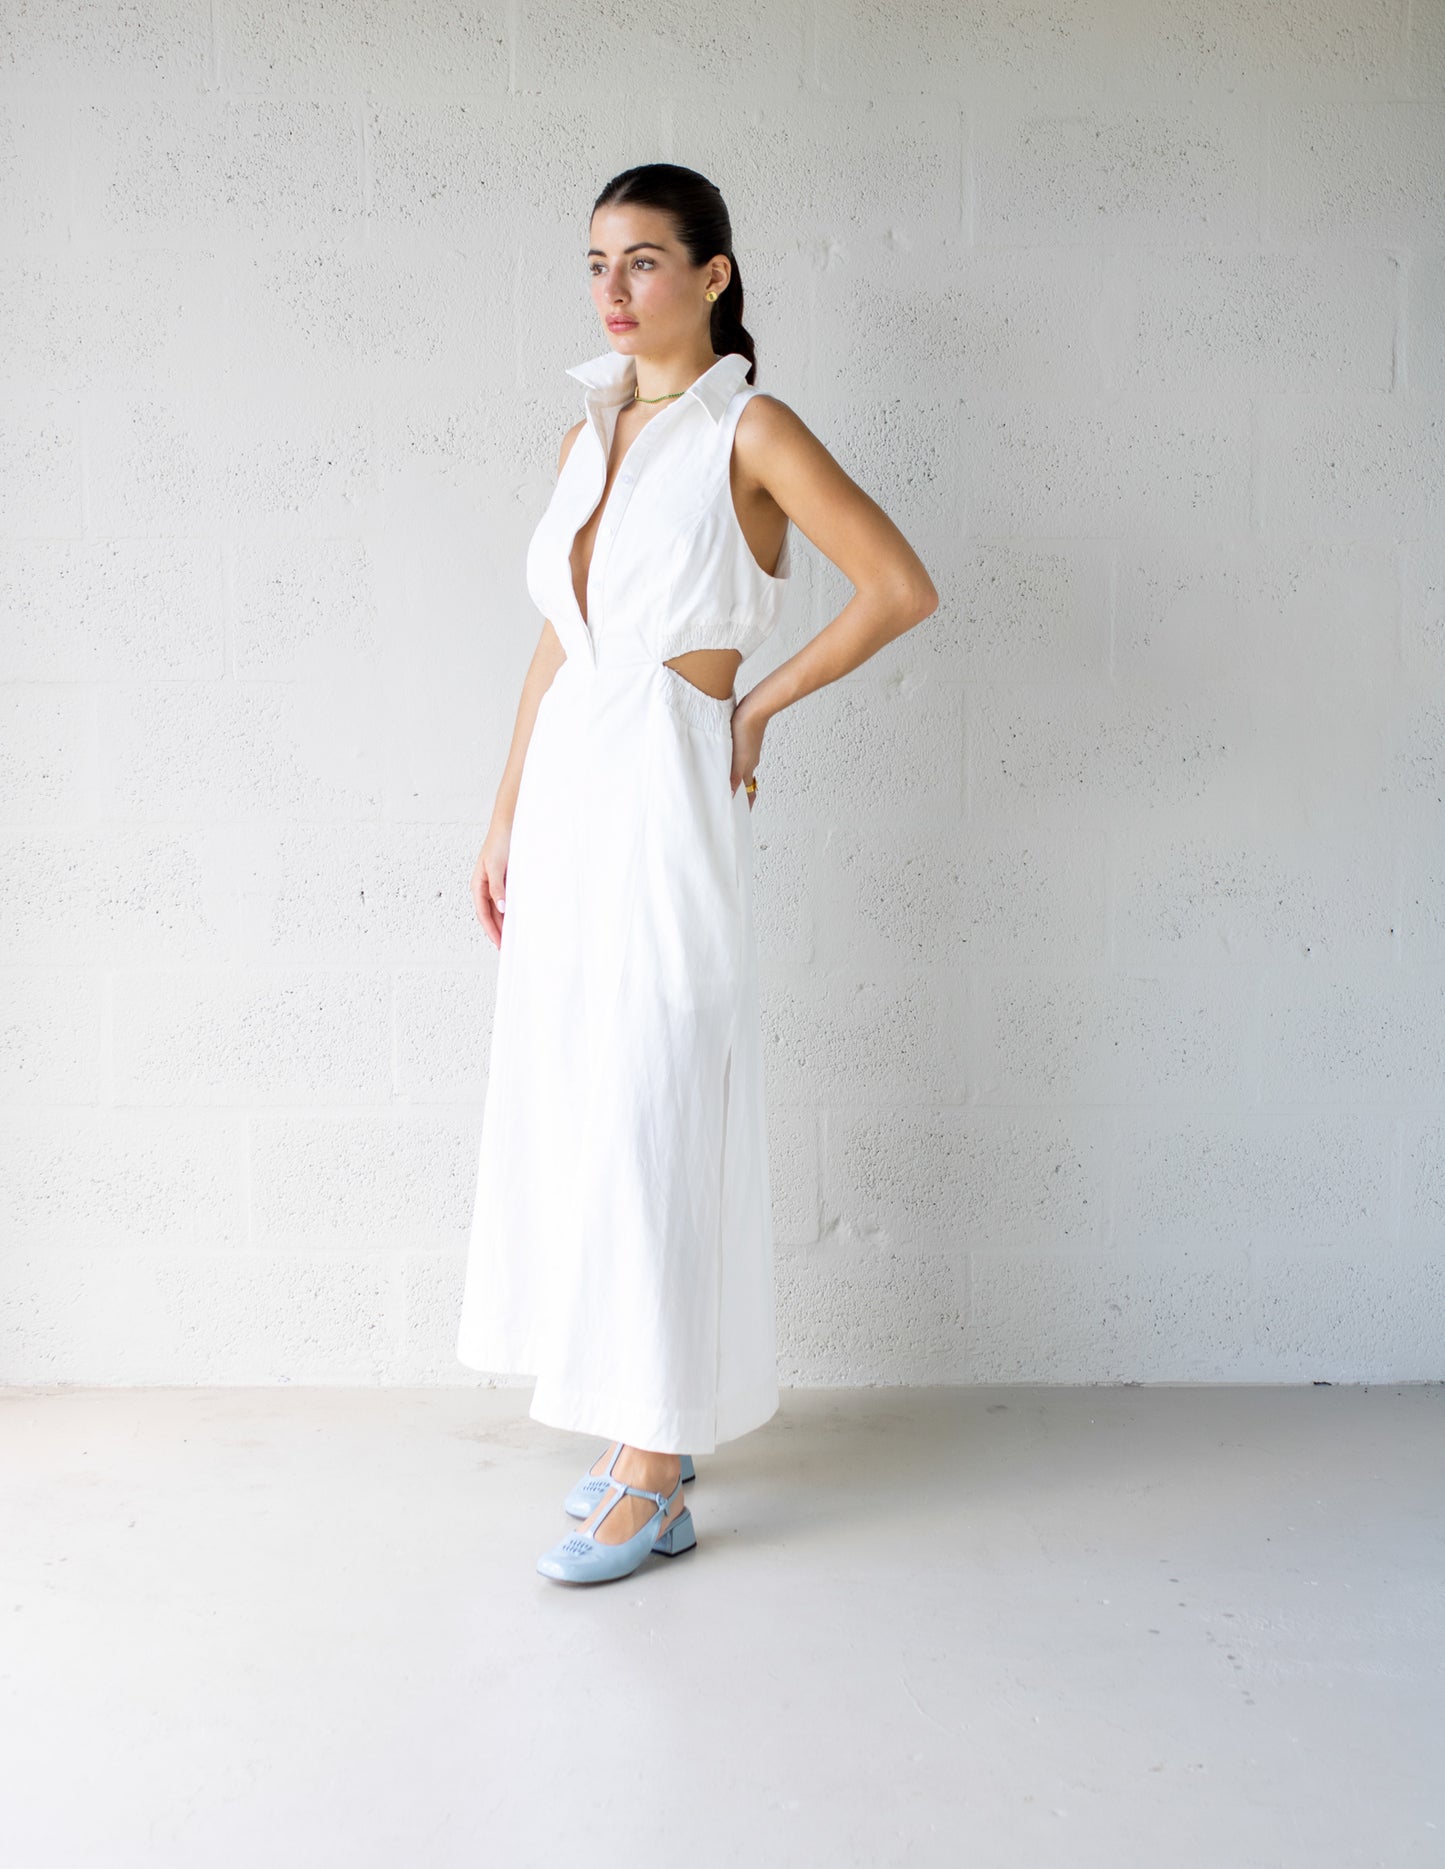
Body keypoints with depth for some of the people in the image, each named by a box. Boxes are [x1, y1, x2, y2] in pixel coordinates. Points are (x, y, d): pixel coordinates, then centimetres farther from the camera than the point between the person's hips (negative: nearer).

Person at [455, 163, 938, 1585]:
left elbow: (901, 588, -12)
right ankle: (634, 1425, 25)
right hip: (564, 791, 7)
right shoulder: (588, 438, 14)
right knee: (564, 1113, 10)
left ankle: (654, 1485, 6)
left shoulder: (750, 429, -5)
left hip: (664, 795, -7)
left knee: (646, 1121, -6)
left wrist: (756, 709, -5)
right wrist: (502, 820, 16)